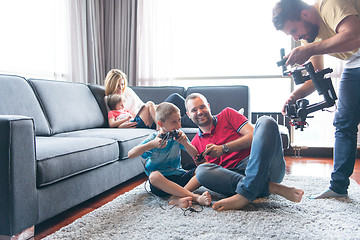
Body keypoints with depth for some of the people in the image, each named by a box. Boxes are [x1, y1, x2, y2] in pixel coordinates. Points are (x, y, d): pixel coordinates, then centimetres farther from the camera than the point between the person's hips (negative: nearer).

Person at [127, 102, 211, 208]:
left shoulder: (178, 135, 5)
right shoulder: (153, 138, -5)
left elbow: (196, 155, 3)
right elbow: (130, 154, -15)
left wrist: (185, 143, -16)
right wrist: (152, 144, -26)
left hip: (178, 175, 4)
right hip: (160, 183, -3)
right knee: (154, 176, -37)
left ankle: (177, 197, -33)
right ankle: (196, 197, -40)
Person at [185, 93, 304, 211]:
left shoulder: (227, 114, 16)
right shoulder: (195, 144, 22)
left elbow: (253, 135, 2)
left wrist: (224, 148, -5)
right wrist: (199, 163, -2)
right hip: (234, 174, 1)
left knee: (265, 122, -25)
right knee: (201, 170, -26)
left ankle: (244, 194, -40)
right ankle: (272, 187, -33)